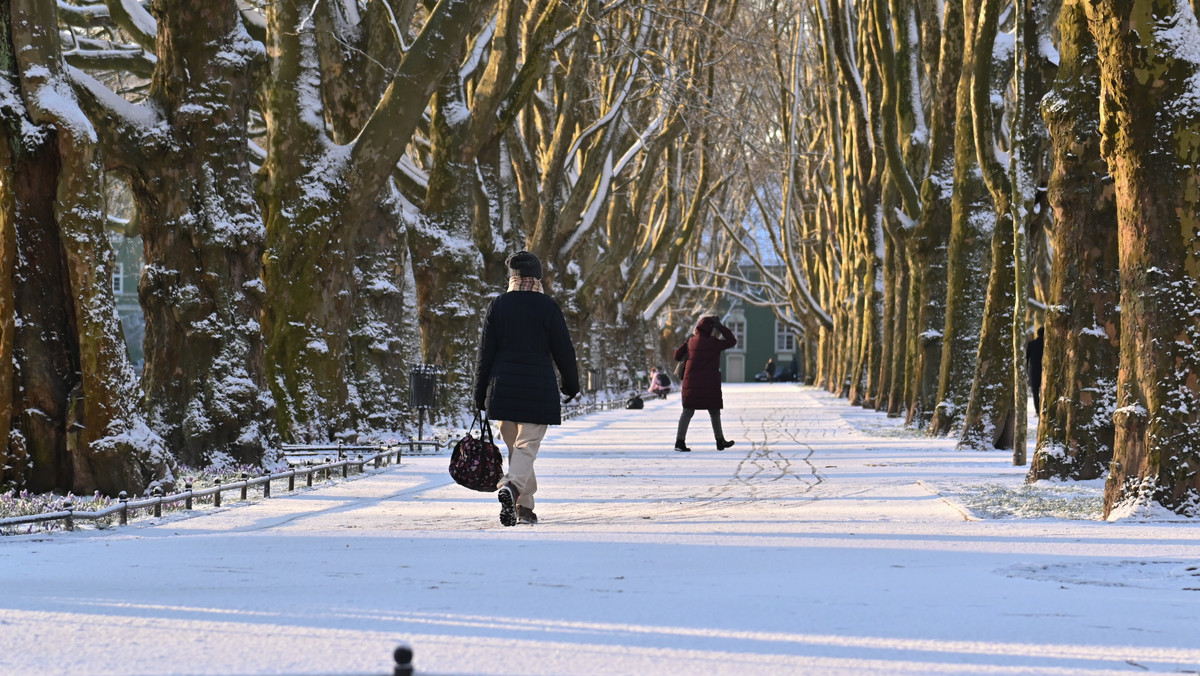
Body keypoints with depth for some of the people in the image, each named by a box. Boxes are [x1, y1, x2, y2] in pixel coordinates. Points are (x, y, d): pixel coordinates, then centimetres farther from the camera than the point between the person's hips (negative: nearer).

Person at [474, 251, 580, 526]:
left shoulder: (497, 305, 4)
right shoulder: (547, 306, -3)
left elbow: (485, 352, 4)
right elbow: (563, 349, -1)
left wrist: (480, 395, 9)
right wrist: (571, 384, 13)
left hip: (502, 387, 3)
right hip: (538, 387, -3)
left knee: (514, 447, 14)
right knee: (527, 446, -5)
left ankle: (524, 506, 15)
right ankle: (511, 486, -32)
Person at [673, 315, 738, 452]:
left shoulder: (691, 342, 7)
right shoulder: (713, 343, -9)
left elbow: (678, 356, 16)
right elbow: (732, 341, -1)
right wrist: (720, 326, 1)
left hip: (691, 383, 4)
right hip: (709, 384, -4)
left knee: (688, 411, 1)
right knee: (714, 412, 11)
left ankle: (680, 440, -12)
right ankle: (720, 441, 21)